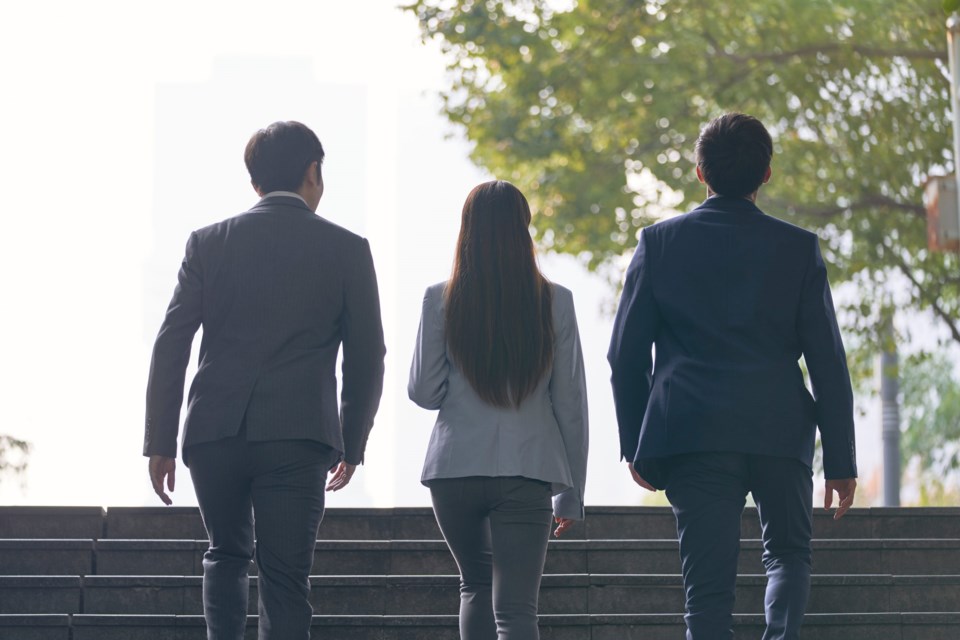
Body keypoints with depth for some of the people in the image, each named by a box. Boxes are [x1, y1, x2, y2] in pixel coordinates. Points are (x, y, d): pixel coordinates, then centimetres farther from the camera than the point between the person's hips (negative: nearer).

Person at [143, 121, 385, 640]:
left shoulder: (209, 242, 7)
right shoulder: (347, 249, 4)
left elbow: (170, 347, 3)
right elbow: (366, 359, 5)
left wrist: (159, 442, 6)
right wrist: (351, 445, 16)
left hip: (213, 434, 2)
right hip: (298, 439, -2)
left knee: (226, 554, 23)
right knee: (285, 577, 1)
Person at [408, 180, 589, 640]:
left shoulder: (441, 299, -2)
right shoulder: (554, 303, -1)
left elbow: (423, 391, 1)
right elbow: (570, 403, 2)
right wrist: (572, 492, 10)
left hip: (454, 468, 1)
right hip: (527, 469, -1)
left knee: (476, 586, 23)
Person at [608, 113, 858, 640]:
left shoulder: (659, 242, 4)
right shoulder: (799, 248, 4)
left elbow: (626, 353, 5)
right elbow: (828, 362, 3)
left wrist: (635, 445, 13)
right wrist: (840, 459, 7)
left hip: (693, 435, 0)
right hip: (781, 433, 1)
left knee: (708, 587, 1)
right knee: (788, 554, 21)